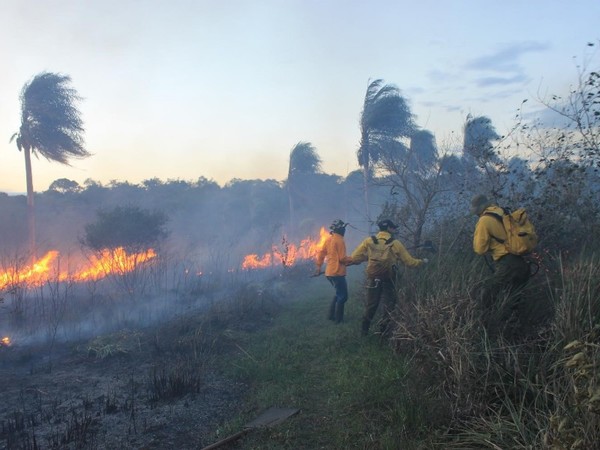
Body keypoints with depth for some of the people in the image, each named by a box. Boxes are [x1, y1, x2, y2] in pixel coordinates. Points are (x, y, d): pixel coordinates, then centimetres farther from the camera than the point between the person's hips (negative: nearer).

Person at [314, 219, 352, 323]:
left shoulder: (329, 239, 11)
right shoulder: (339, 240, -14)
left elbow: (321, 253, 13)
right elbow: (342, 258, -17)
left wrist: (318, 266, 20)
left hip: (329, 272, 9)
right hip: (337, 273, -9)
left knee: (338, 293, 22)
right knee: (343, 296, 3)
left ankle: (331, 315, 24)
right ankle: (338, 319, 7)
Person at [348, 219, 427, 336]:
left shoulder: (368, 241, -3)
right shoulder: (396, 244, -4)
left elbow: (355, 258, -6)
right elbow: (409, 262, 1)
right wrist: (422, 261, 17)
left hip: (373, 279, 2)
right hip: (389, 280, -2)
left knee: (371, 305, 14)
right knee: (389, 306, 13)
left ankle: (364, 331, 18)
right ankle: (384, 331, 17)